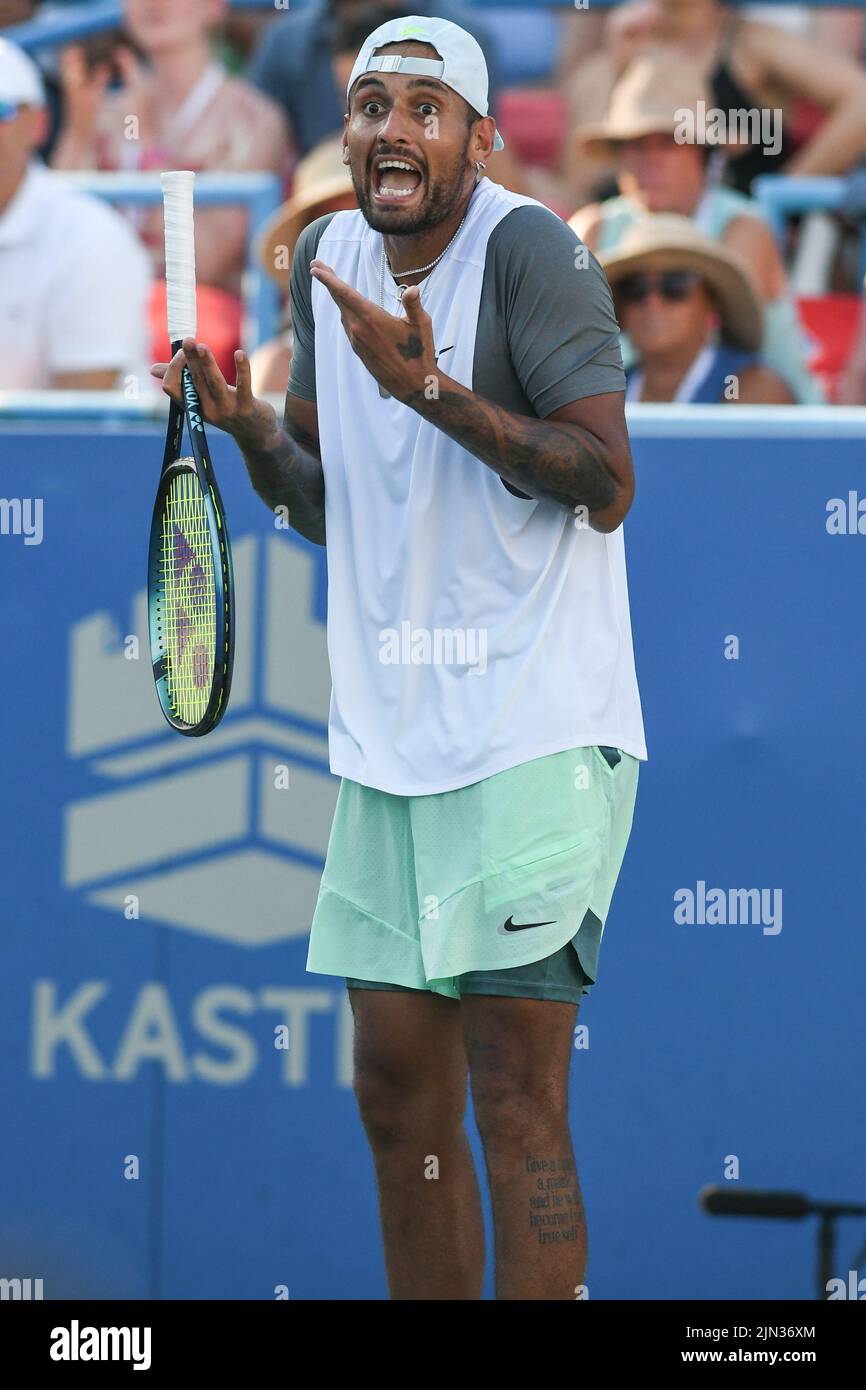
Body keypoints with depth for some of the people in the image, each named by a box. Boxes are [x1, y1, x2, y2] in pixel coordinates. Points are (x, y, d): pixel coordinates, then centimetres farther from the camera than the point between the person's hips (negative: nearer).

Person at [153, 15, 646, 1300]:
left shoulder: (526, 249, -12)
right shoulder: (329, 258, 11)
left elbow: (609, 486, -18)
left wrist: (431, 388, -25)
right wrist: (246, 423, -1)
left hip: (535, 739, -7)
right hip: (389, 744, 7)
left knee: (515, 1103, -9)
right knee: (397, 1098, 9)